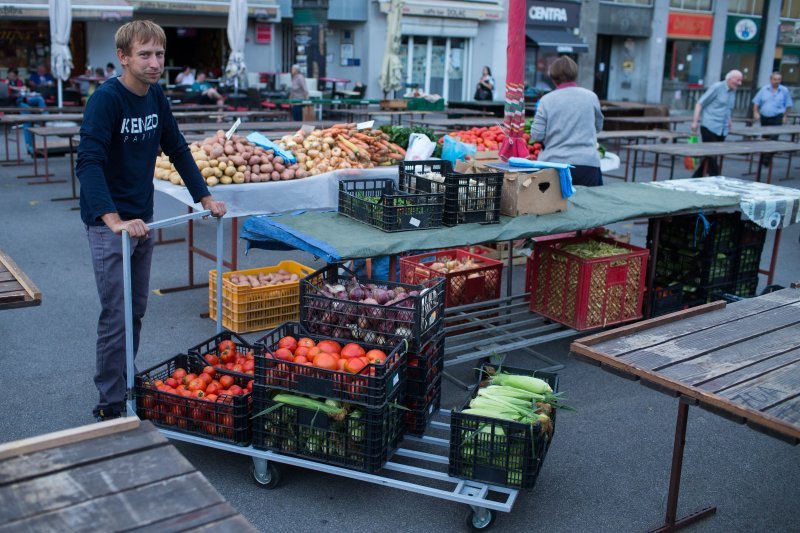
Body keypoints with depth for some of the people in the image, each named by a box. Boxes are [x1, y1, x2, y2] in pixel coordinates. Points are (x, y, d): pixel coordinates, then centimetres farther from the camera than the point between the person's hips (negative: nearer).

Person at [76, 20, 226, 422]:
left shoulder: (156, 97, 4)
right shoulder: (106, 99, -18)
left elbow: (177, 150, 15)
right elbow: (88, 163, -28)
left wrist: (205, 198, 10)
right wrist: (115, 221, -39)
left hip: (142, 219, 7)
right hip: (109, 223, -7)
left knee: (136, 312, 15)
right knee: (116, 317, -3)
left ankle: (128, 387, 30)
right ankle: (110, 406, 9)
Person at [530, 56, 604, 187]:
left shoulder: (546, 100, -1)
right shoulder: (591, 96, 4)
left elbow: (537, 134, -2)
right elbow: (598, 126, 19)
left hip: (554, 163, 0)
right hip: (587, 163, 1)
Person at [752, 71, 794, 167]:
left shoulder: (784, 90, 0)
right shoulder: (764, 89, 4)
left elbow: (788, 105, 6)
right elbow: (756, 102, 7)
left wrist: (785, 116, 1)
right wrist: (756, 112, -3)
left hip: (777, 119, -3)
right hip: (764, 117, 3)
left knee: (773, 139, -13)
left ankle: (767, 160, -14)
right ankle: (762, 158, 25)